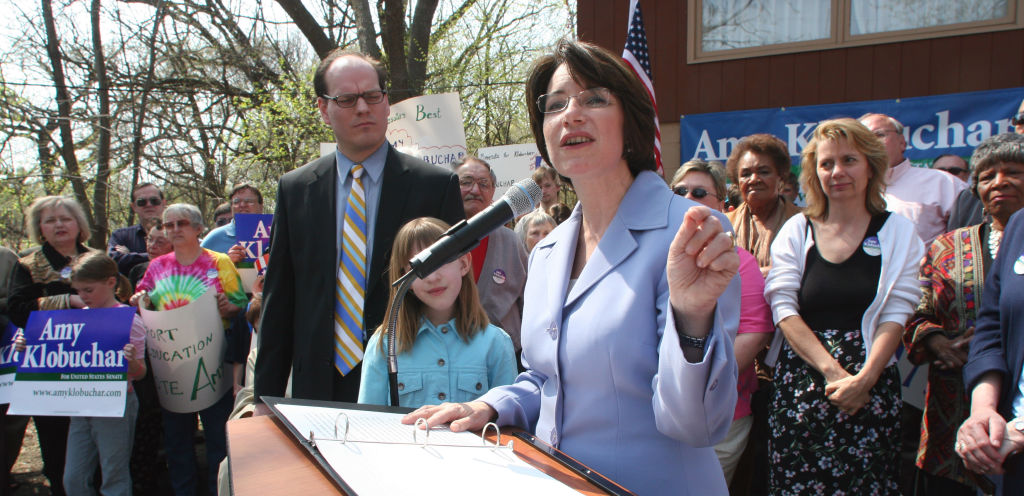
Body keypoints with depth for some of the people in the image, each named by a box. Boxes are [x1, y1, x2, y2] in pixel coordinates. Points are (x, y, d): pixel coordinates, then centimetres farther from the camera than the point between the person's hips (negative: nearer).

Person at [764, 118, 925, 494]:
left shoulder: (897, 232, 7)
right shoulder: (796, 230, 8)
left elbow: (895, 315, -1)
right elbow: (783, 307, -2)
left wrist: (863, 378, -16)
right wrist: (832, 370, -13)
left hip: (870, 388, 0)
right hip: (798, 385, 1)